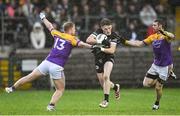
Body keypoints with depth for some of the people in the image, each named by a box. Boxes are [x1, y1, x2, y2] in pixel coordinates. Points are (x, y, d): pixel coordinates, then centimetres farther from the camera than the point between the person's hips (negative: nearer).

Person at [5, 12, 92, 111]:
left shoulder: (57, 34, 13)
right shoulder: (72, 39, -1)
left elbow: (49, 26, 29)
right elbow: (81, 44, -19)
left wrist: (43, 17, 45)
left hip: (47, 62, 4)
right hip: (57, 67, -4)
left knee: (29, 77, 14)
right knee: (60, 89, 9)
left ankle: (12, 88, 16)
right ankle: (51, 105, -7)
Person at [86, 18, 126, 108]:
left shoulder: (114, 36, -13)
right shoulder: (98, 32, -10)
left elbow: (112, 50, -21)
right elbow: (88, 40, -23)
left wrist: (101, 49, -33)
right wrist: (99, 41, -35)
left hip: (109, 58, -3)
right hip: (98, 59, 3)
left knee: (106, 76, -27)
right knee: (103, 83, 7)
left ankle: (106, 99, -20)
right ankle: (115, 87, 39)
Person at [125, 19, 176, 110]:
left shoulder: (165, 35, -16)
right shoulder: (152, 37, 6)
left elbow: (173, 37, -39)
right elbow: (139, 44, 10)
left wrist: (164, 32, -59)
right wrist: (125, 41, 4)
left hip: (165, 65, -7)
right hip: (155, 64, 7)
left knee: (158, 87, -3)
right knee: (146, 84, 1)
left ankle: (157, 103, 26)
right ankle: (168, 74, 19)